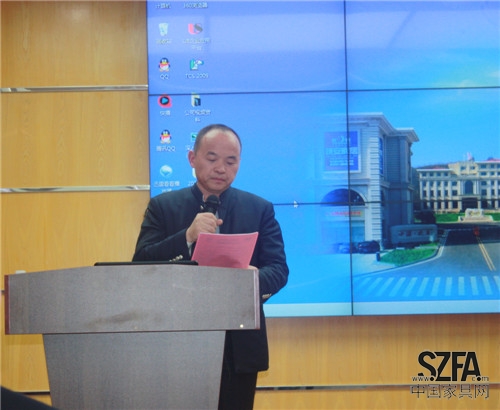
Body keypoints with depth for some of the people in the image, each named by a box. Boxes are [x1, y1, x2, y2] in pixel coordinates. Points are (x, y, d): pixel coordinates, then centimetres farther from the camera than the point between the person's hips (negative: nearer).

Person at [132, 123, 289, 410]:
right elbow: (142, 265, -4)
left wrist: (255, 279, -24)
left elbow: (278, 268, 0)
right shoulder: (163, 207, 6)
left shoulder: (260, 209, 8)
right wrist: (188, 236, -20)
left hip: (239, 346, 1)